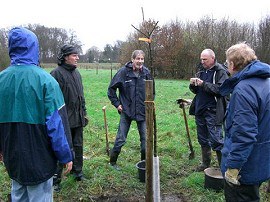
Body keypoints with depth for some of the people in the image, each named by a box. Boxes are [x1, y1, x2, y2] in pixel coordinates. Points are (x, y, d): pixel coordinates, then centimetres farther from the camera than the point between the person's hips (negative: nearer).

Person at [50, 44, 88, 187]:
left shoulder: (76, 73, 12)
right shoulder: (57, 73, -13)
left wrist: (84, 113, 19)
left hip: (78, 119, 8)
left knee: (78, 146, 17)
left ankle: (78, 172, 34)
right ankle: (55, 179, 16)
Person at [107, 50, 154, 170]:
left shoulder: (146, 72, 0)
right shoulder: (124, 72, -10)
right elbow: (111, 89, -2)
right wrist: (117, 104, -4)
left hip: (143, 111, 3)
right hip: (126, 111, -3)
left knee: (145, 138, 9)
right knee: (121, 139, 3)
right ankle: (112, 161, 23)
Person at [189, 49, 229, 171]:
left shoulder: (221, 72, -6)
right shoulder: (201, 72, 14)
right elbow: (195, 90, 17)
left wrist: (203, 84, -22)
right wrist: (193, 85, -4)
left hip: (213, 112, -7)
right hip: (200, 110, 7)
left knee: (216, 140, -5)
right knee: (203, 139, 16)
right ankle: (206, 163, 31)